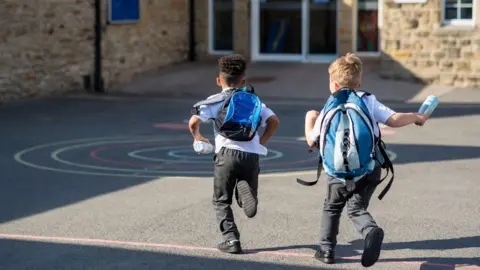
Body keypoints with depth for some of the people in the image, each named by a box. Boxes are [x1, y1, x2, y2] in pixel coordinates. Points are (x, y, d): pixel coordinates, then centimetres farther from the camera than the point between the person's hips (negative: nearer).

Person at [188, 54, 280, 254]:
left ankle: (231, 240, 1)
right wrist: (262, 141, 20)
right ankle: (246, 190, -21)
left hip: (227, 153, -2)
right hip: (251, 155, 2)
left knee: (221, 201, 13)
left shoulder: (215, 101, 8)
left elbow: (194, 121, -5)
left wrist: (197, 137, 14)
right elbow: (274, 121, 8)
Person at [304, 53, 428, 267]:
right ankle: (371, 230, -24)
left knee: (332, 207, 21)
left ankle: (326, 249, 22)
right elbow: (394, 120, -4)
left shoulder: (328, 110, 3)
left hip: (339, 171, -1)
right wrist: (417, 117, 14)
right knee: (357, 208, 9)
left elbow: (312, 141, 9)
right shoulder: (368, 101, 3)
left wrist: (309, 119, 27)